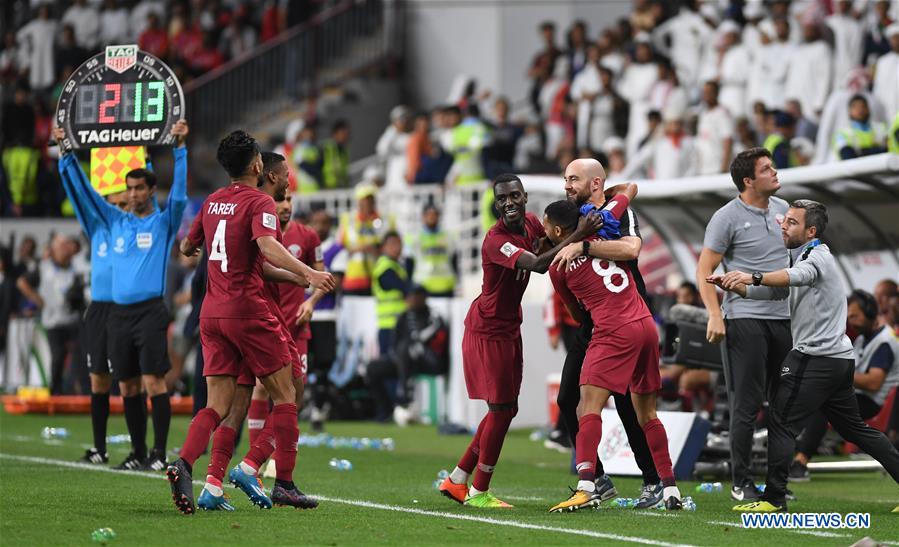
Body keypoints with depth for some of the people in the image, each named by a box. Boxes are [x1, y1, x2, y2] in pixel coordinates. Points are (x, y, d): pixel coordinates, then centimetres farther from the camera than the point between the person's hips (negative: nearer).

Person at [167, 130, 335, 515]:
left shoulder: (212, 202, 13)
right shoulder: (259, 202, -7)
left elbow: (188, 245, 27)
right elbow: (267, 246, -25)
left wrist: (189, 250, 51)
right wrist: (307, 274, -36)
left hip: (212, 313, 6)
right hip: (247, 310, -6)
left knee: (217, 405, 2)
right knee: (284, 395, 5)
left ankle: (183, 464, -21)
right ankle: (284, 483, 2)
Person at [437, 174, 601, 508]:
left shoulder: (531, 224, 0)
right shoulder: (496, 241, -26)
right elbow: (538, 264, -40)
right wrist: (578, 236, -39)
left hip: (509, 328, 9)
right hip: (488, 330, -9)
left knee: (506, 409, 13)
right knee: (501, 409, -5)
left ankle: (457, 481, 23)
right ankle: (478, 492, 6)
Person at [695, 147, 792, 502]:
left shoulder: (782, 209, 13)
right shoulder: (727, 217, -6)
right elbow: (704, 270, -7)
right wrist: (715, 315, -18)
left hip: (783, 318, 6)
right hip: (744, 319, -6)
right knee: (746, 405, -5)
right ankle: (741, 483, 2)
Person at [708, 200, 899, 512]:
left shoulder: (817, 255, -8)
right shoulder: (801, 258, 23)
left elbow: (798, 276, -31)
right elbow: (771, 291, 14)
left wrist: (753, 277, -46)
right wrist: (733, 286, -3)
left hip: (815, 358, -10)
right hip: (840, 358, 10)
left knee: (782, 424, -8)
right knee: (853, 427, 15)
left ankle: (774, 498, -9)